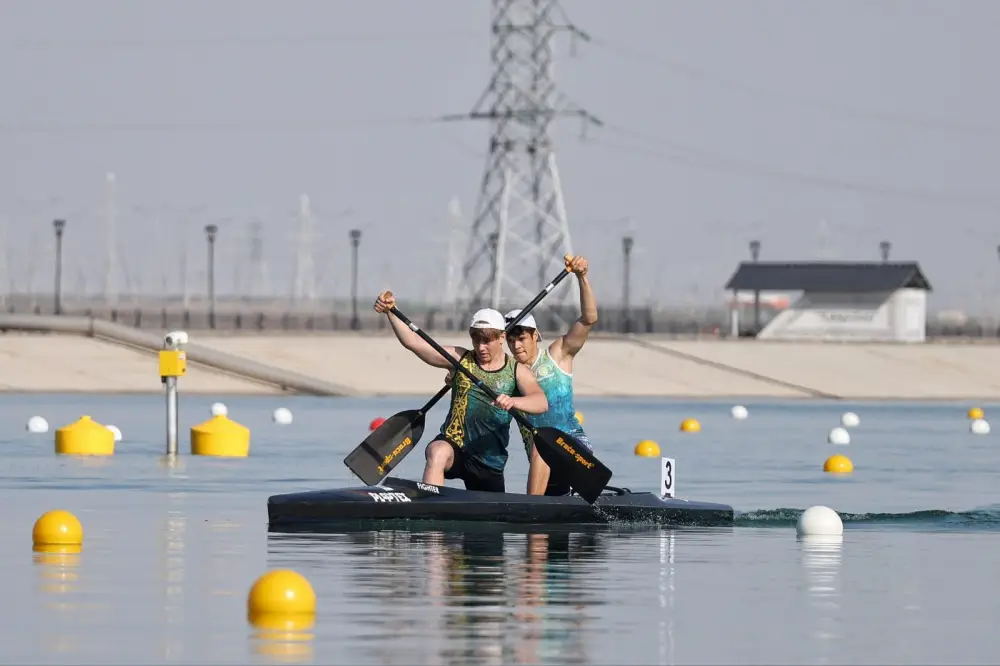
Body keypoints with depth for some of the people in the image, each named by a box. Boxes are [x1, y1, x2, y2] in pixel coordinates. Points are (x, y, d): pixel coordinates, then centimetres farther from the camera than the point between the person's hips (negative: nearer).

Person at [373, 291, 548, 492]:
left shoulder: (517, 372, -1)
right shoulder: (460, 359, 2)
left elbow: (542, 402, -20)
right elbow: (413, 342, -6)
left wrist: (513, 402, -42)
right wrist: (391, 311, -21)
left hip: (490, 461, 2)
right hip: (453, 444, -2)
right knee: (437, 453, -37)